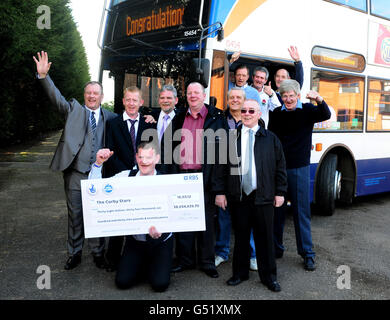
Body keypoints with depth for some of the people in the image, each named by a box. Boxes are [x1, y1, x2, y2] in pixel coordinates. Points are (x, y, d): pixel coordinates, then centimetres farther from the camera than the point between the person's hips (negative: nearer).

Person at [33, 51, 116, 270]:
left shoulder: (109, 117, 9)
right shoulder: (74, 109, 6)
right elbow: (56, 96, -5)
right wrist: (43, 75, -19)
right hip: (75, 173, 0)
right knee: (75, 215, 8)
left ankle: (98, 253, 23)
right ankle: (75, 254, 23)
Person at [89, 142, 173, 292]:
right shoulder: (126, 176, -6)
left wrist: (158, 230, -42)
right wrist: (98, 163, -21)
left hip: (160, 242, -2)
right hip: (134, 239, 2)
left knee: (160, 284, -15)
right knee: (123, 281, -9)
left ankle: (154, 266, 19)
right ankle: (142, 266, 22)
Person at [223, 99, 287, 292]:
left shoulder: (271, 139, 6)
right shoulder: (231, 138, 6)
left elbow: (280, 167, 6)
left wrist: (280, 192, 1)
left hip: (263, 196, 0)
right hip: (238, 196, 1)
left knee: (265, 238, 7)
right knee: (240, 236, 10)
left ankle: (268, 276, 21)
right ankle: (240, 273, 26)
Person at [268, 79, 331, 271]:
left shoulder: (307, 110, 1)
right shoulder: (276, 113, 6)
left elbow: (325, 115, -17)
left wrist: (319, 100, -38)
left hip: (299, 168, -2)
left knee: (302, 211, 1)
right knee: (276, 210, 8)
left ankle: (307, 254, 9)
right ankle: (276, 248, 22)